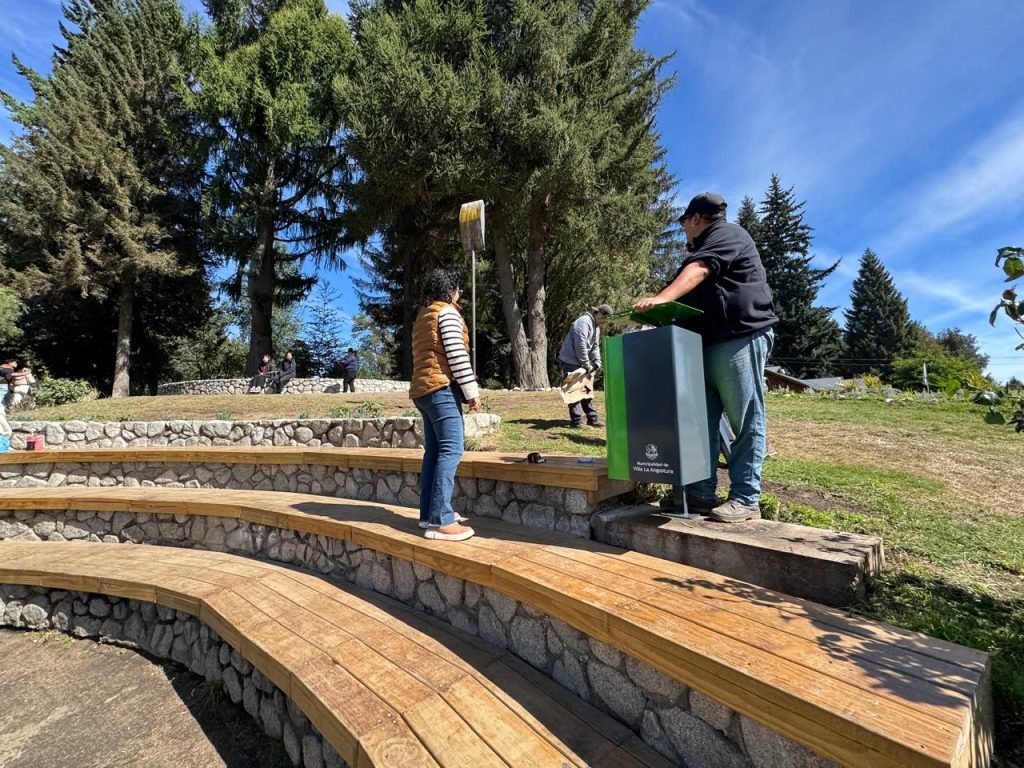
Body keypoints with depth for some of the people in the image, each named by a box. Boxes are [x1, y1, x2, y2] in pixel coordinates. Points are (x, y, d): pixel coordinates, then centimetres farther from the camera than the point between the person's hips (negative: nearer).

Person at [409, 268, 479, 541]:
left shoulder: (423, 315, 24)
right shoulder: (447, 312, -5)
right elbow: (456, 354, -14)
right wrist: (472, 391, -12)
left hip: (423, 389, 10)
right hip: (441, 388, -10)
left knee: (434, 451, 9)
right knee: (451, 450, -12)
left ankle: (429, 514, 12)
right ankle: (441, 521, -15)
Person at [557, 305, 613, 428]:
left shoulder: (596, 327, 14)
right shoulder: (584, 322, -19)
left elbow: (595, 346, 13)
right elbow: (580, 345, -25)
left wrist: (597, 362, -1)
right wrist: (586, 364, -20)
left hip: (580, 362, 10)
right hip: (570, 361, -10)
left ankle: (592, 418, 18)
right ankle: (576, 421, -5)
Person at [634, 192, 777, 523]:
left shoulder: (727, 234, 1)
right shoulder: (704, 249, 30)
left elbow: (698, 271, -20)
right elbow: (692, 297, 29)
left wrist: (662, 298, -33)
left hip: (740, 339, -9)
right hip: (708, 344, 10)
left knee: (745, 422, -5)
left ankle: (745, 499, -2)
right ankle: (701, 493, 6)